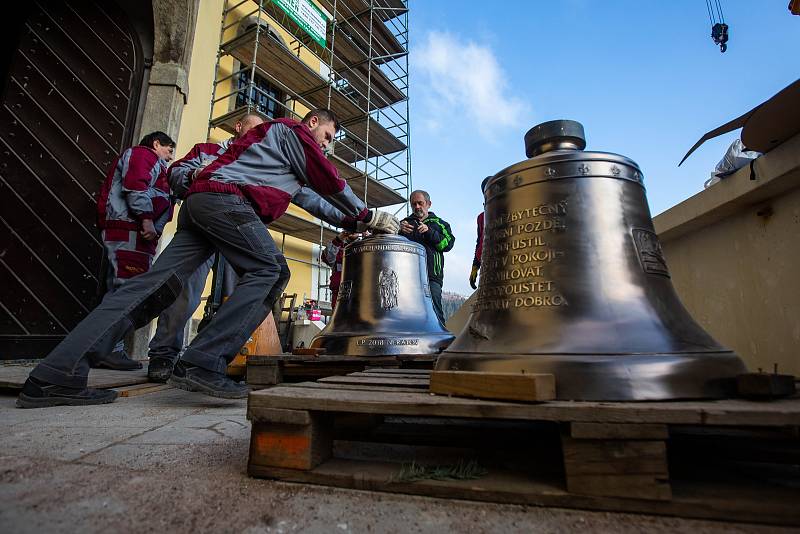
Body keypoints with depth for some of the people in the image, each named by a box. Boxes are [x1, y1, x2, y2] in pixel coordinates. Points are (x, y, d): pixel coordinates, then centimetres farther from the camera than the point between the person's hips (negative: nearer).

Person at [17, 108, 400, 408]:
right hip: (225, 198, -9)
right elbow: (330, 183, 4)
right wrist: (367, 217, 13)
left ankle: (56, 376, -6)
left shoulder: (274, 135, 37)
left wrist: (352, 223, 34)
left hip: (198, 202, 9)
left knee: (157, 283, -2)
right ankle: (202, 364, -26)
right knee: (270, 270, -16)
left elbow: (312, 197, 37)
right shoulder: (294, 131, 10)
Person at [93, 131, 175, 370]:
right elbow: (136, 186, -14)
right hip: (130, 230, -11)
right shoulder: (143, 154, 4)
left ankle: (109, 350, 10)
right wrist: (147, 219, -21)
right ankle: (110, 349, -17)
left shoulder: (150, 162, 34)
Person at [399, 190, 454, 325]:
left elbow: (448, 244, 2)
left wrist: (429, 232, -10)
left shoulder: (439, 223, 18)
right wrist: (399, 231, -10)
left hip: (432, 275, -1)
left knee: (434, 311, -7)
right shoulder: (404, 223, 23)